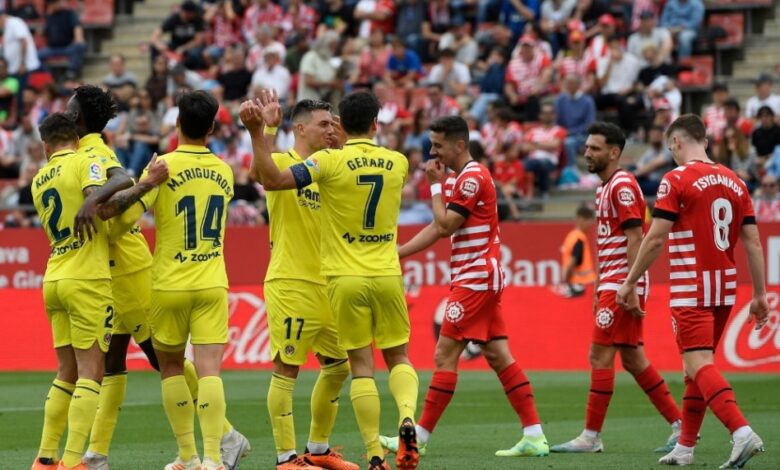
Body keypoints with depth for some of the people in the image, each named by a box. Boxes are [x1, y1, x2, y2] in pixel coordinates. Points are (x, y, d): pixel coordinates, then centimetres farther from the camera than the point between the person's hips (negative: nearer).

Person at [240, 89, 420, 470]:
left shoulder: (330, 162, -10)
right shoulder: (398, 163, 2)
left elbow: (272, 180, -16)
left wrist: (258, 132, -15)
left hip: (346, 278, -2)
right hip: (387, 275, 2)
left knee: (361, 365, 2)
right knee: (398, 357, 15)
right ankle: (407, 416, -14)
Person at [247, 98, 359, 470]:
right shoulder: (284, 163, -9)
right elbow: (259, 173, -32)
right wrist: (268, 128, -39)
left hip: (327, 285, 8)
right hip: (291, 284, -8)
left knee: (337, 366, 13)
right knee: (286, 369, -5)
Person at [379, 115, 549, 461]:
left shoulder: (472, 178, -14)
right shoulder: (455, 179, 16)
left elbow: (445, 225, -18)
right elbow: (437, 229, 18)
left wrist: (435, 185, -8)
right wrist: (394, 254, 14)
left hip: (475, 279, -10)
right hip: (482, 277, 10)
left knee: (445, 355, -7)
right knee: (498, 356, 6)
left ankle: (420, 436, -5)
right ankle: (534, 435, 3)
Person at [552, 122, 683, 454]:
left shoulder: (623, 186, -13)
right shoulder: (605, 188, 18)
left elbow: (634, 238, -19)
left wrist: (628, 287, -24)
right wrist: (599, 290, 22)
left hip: (622, 283, -10)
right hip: (611, 283, 10)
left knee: (600, 355, -8)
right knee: (632, 359, 10)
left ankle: (591, 436, -5)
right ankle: (680, 425, 13)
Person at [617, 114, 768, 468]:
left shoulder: (677, 179, -9)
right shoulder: (734, 182, 9)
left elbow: (655, 239, -12)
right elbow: (753, 242, 8)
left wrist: (629, 283, -4)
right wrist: (760, 295, 11)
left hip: (691, 290, -7)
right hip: (725, 289, 7)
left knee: (699, 366, -12)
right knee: (698, 365, 16)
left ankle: (741, 432, -29)